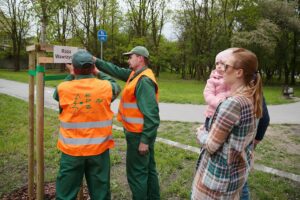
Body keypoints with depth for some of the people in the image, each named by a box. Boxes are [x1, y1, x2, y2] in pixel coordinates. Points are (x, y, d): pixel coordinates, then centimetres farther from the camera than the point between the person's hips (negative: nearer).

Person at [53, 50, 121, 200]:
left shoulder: (63, 88, -9)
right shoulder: (106, 87, -9)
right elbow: (116, 87, 15)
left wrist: (71, 76, 22)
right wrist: (98, 73, 22)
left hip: (71, 150, 0)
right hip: (99, 149, 0)